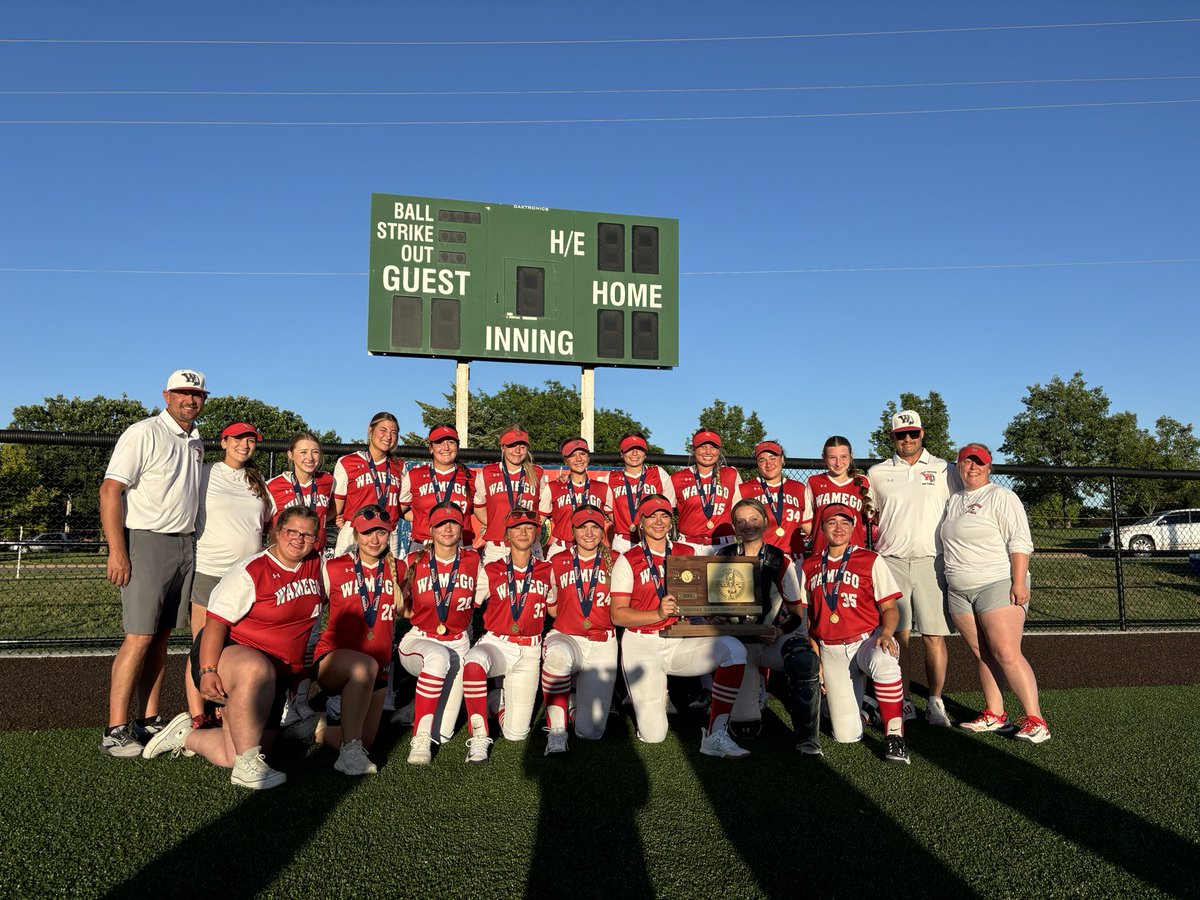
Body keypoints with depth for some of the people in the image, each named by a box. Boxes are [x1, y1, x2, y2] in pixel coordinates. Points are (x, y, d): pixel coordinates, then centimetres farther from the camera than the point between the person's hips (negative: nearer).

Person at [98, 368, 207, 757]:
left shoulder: (197, 441, 15)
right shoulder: (144, 434, -8)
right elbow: (110, 489, -13)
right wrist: (116, 550, -18)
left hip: (186, 546, 7)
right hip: (147, 542, -7)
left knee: (161, 637, 9)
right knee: (140, 637, -9)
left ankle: (149, 720, 15)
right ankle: (115, 730, -2)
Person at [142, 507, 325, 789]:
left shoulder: (316, 565, 5)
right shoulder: (251, 571, -13)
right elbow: (216, 622, -17)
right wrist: (208, 671, -26)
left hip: (276, 677, 6)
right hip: (228, 651, -6)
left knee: (230, 756, -6)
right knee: (256, 670, -43)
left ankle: (186, 735, 23)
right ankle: (246, 767, -32)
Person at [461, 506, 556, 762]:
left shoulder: (546, 572, 8)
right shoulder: (491, 571, 3)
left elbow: (553, 610, 20)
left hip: (529, 651, 2)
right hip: (496, 643, -1)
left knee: (516, 734, -2)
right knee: (474, 662, -40)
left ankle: (501, 698, 31)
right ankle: (479, 737, -27)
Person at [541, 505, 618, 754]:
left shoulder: (613, 563, 5)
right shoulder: (558, 562, 7)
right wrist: (570, 614, -1)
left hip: (601, 644, 0)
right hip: (565, 638, 0)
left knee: (591, 731, -9)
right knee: (557, 655, -41)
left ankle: (581, 696, 25)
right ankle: (556, 732, -28)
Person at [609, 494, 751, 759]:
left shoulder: (688, 553, 10)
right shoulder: (627, 561, -1)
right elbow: (617, 615, -6)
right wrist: (658, 613, -21)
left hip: (681, 642, 3)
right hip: (642, 645, -3)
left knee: (734, 648, -27)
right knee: (653, 736, -9)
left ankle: (715, 735, -21)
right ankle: (653, 694, 27)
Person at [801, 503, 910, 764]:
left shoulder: (871, 560, 5)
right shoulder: (809, 567, 11)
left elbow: (889, 608, 3)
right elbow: (804, 617, 14)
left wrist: (886, 633, -18)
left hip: (867, 640, -2)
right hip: (830, 650, 2)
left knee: (884, 662, -41)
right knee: (846, 736, -6)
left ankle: (894, 736, -26)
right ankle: (856, 703, 29)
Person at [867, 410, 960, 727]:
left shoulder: (943, 470, 8)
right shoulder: (877, 473, 11)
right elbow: (870, 517, 18)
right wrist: (873, 554, 7)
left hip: (931, 562, -1)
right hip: (891, 562, 1)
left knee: (934, 636, -1)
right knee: (897, 634, 2)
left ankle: (936, 702, 11)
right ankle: (903, 702, 11)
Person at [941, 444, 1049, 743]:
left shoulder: (1001, 497, -4)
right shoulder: (954, 500, 18)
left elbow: (1019, 542, -12)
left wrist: (1019, 582, -20)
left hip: (998, 584, -7)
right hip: (959, 592, 7)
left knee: (1008, 654, -13)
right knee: (983, 655, 7)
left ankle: (1035, 721, -9)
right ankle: (994, 715, 13)